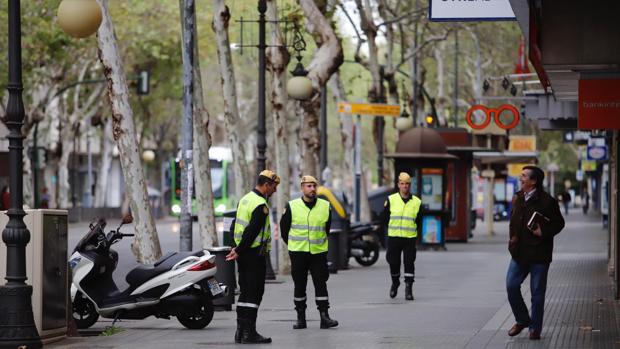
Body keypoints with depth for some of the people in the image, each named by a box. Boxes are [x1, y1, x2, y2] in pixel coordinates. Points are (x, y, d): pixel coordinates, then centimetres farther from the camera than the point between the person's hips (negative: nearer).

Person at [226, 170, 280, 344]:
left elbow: (236, 225, 16)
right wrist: (239, 251, -12)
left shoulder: (245, 199, 14)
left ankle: (240, 332, 14)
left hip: (243, 254, 9)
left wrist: (237, 248, 10)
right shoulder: (260, 205, -17)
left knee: (245, 292, 13)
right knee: (254, 293, -6)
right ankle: (249, 333, -7)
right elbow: (252, 231, -20)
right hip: (255, 254, -9)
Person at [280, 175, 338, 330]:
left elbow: (329, 229, 15)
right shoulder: (292, 206, -3)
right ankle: (300, 318, 13)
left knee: (321, 284, -2)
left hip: (319, 253, 1)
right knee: (299, 286, 6)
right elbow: (284, 228, 7)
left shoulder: (325, 206, 2)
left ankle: (324, 317, -1)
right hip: (298, 253, -1)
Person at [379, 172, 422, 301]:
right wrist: (393, 228, 10)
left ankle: (408, 289, -2)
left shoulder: (417, 202, 2)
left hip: (410, 238, 0)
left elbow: (419, 221, 13)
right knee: (393, 262, 6)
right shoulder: (391, 200, 1)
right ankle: (395, 283, 32)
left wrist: (411, 230, 8)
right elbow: (384, 217, 9)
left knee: (409, 263, -6)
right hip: (393, 237, 0)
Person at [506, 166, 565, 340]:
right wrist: (513, 238, 11)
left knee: (537, 291, 2)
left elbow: (559, 223, -4)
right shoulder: (517, 198, 9)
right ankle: (522, 320, 18)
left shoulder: (547, 201, -10)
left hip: (538, 253, -5)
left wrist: (543, 232, -17)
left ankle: (535, 328, 13)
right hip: (519, 252, 5)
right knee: (511, 286, -1)